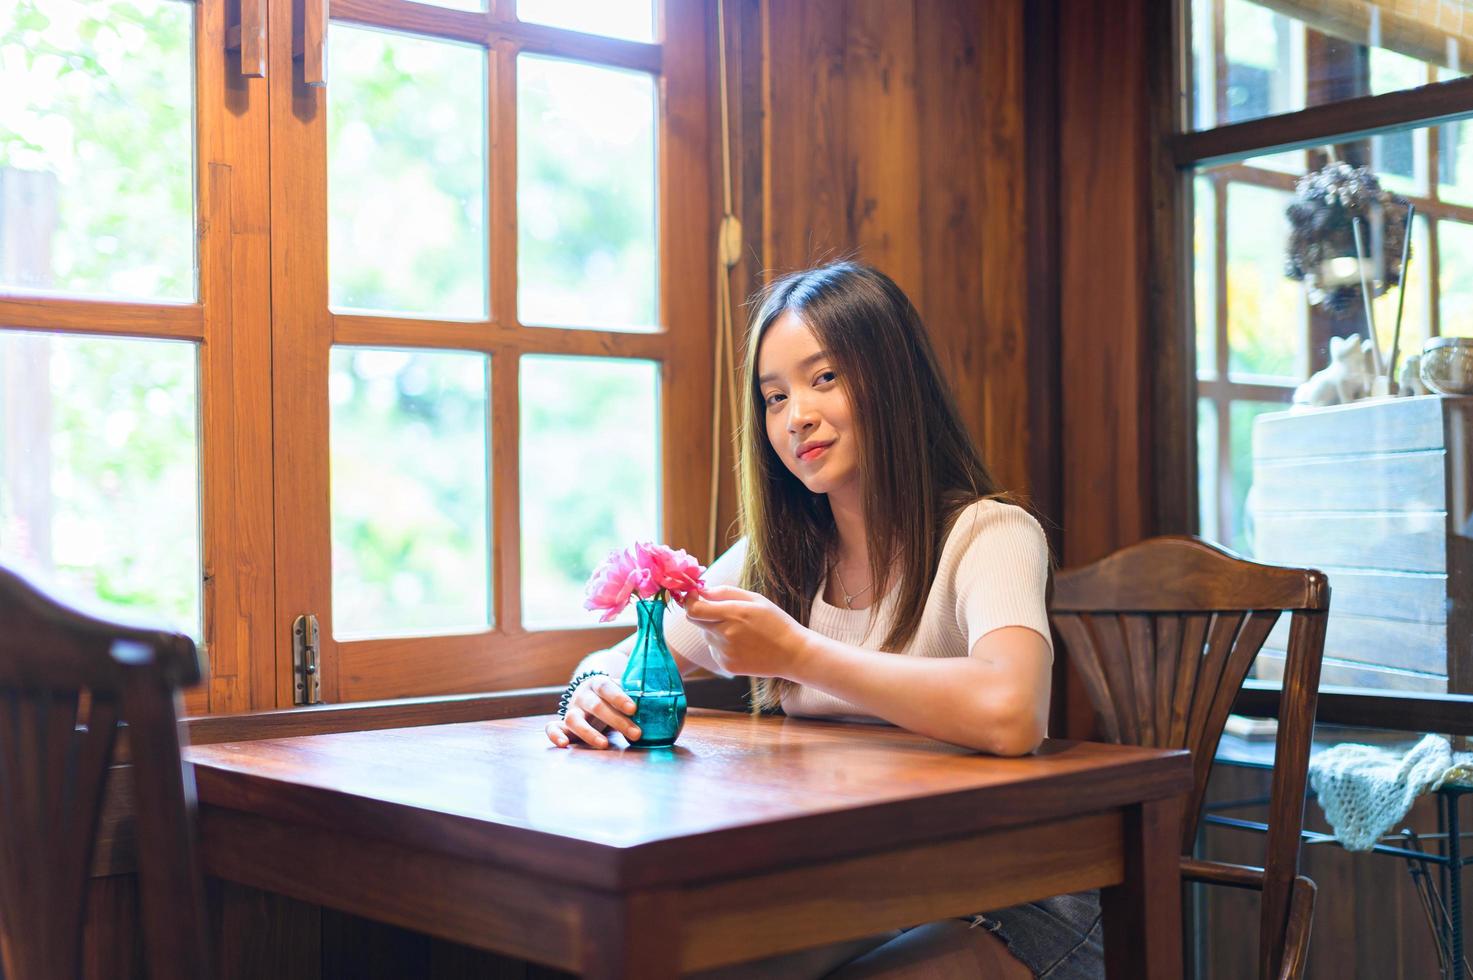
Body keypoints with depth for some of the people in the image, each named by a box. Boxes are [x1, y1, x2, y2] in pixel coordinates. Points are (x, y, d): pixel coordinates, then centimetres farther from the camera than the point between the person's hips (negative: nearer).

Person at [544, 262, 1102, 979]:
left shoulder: (990, 535, -14)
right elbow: (625, 660, 14)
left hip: (1008, 909, -5)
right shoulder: (779, 556, 5)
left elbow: (1008, 715, -35)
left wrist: (795, 652, -27)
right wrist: (597, 691, -12)